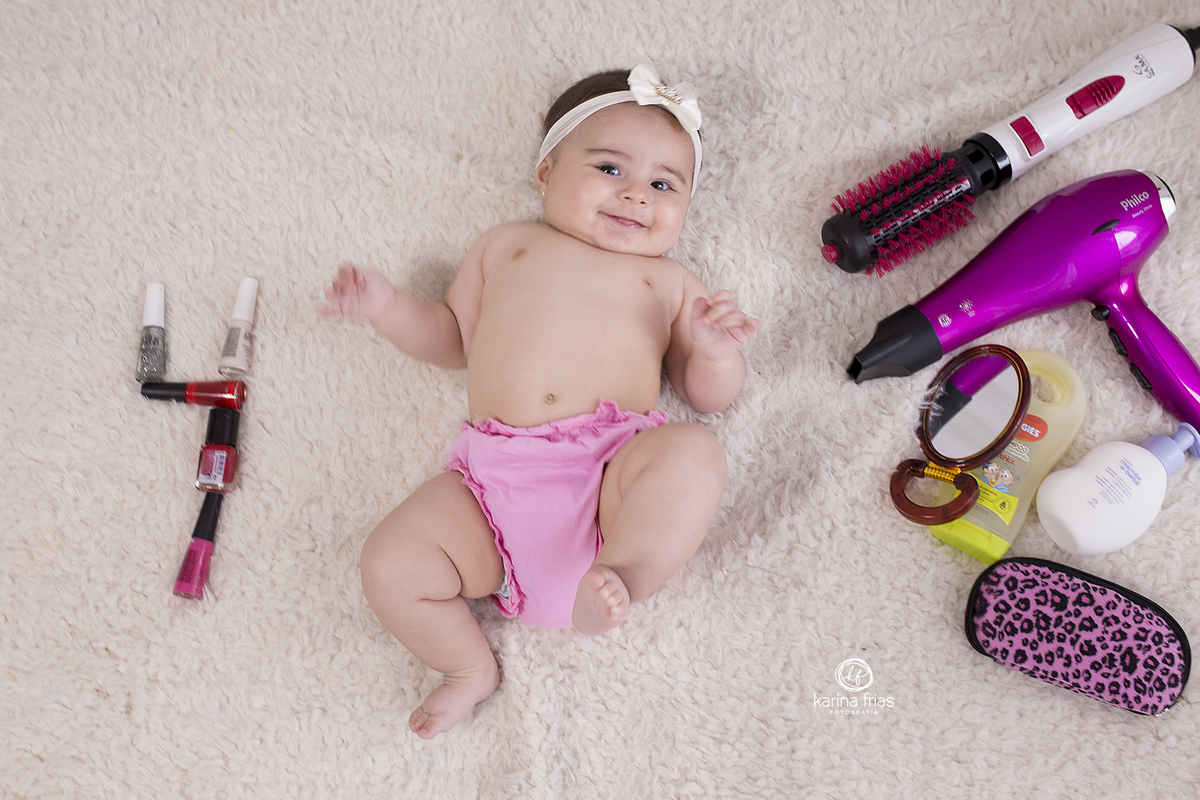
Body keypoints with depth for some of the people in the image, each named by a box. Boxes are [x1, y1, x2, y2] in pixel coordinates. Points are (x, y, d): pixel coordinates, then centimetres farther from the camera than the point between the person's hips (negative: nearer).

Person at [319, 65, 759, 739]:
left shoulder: (668, 280, 22)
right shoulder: (508, 245, 26)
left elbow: (709, 396, 18)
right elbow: (453, 339, 31)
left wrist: (715, 350, -4)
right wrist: (385, 305, 15)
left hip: (615, 467, -2)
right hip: (495, 478, 2)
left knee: (695, 454, -32)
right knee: (389, 565, -16)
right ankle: (471, 666, 5)